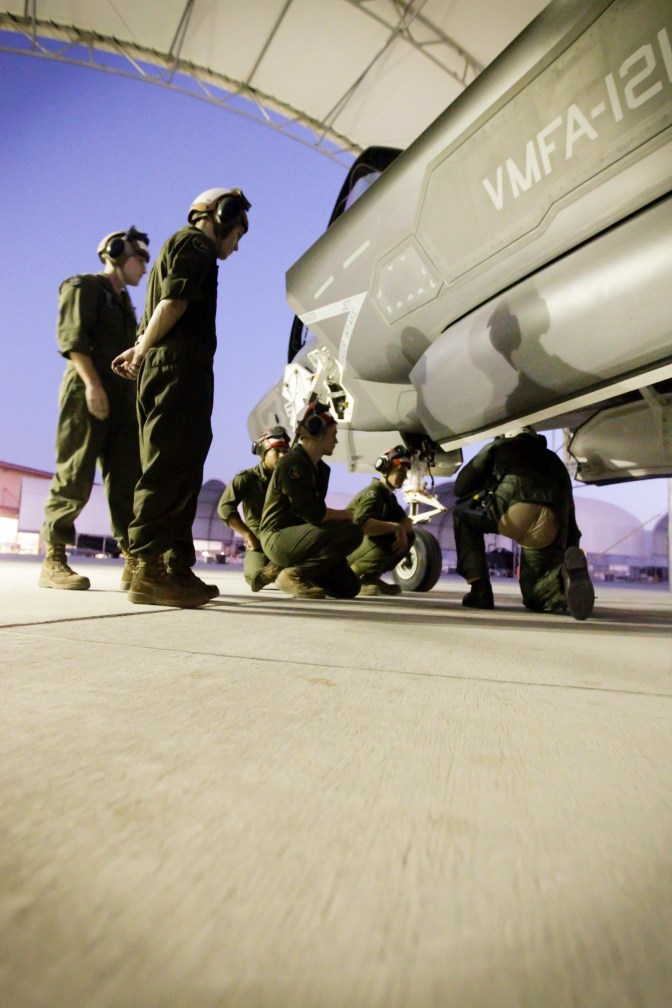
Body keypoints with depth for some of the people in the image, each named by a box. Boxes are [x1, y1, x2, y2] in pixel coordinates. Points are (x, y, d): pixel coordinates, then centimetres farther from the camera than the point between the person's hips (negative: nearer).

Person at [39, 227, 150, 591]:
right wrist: (92, 382, -20)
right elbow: (71, 335, -8)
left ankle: (135, 561, -2)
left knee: (129, 481, -2)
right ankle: (53, 561, -2)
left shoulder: (125, 302, 28)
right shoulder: (84, 285, 6)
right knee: (74, 478, -10)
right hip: (87, 394, -7)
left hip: (123, 399, 7)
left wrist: (138, 396, 13)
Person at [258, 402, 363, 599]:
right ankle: (293, 575, -13)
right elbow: (314, 514, -21)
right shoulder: (291, 464, -17)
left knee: (349, 587, 4)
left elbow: (318, 512, 11)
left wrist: (341, 516, -7)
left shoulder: (320, 469, 12)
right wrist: (347, 515, -7)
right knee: (352, 533, -25)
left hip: (298, 535, 9)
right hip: (278, 537, -8)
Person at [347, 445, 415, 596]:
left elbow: (407, 522, 4)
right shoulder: (372, 492, -20)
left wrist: (402, 531, -17)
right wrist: (395, 527, -33)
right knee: (387, 540, -33)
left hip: (367, 545, 9)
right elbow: (362, 524, -38)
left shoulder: (389, 496, 10)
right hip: (346, 548, -9)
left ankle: (372, 577, 3)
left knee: (409, 536, 3)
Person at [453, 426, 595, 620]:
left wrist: (488, 492, 49)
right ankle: (567, 574, -9)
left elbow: (461, 487, 30)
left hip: (512, 510, -4)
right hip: (551, 527, 5)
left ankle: (479, 589, 14)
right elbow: (569, 519, 35)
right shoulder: (554, 460, 41)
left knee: (463, 514, 29)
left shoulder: (499, 445, 33)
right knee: (535, 596, 25)